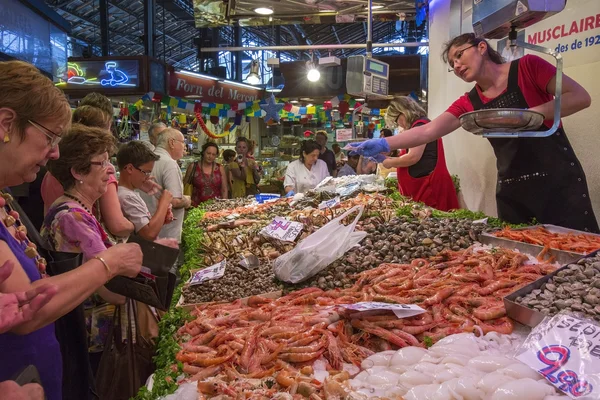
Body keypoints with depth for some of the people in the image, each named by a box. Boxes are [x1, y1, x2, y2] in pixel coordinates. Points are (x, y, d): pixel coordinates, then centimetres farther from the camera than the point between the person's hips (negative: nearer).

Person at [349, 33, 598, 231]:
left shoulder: (527, 67, -5)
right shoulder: (469, 103, 7)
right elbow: (428, 131, -4)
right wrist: (384, 144, -17)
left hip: (557, 180, -4)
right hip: (511, 190, 5)